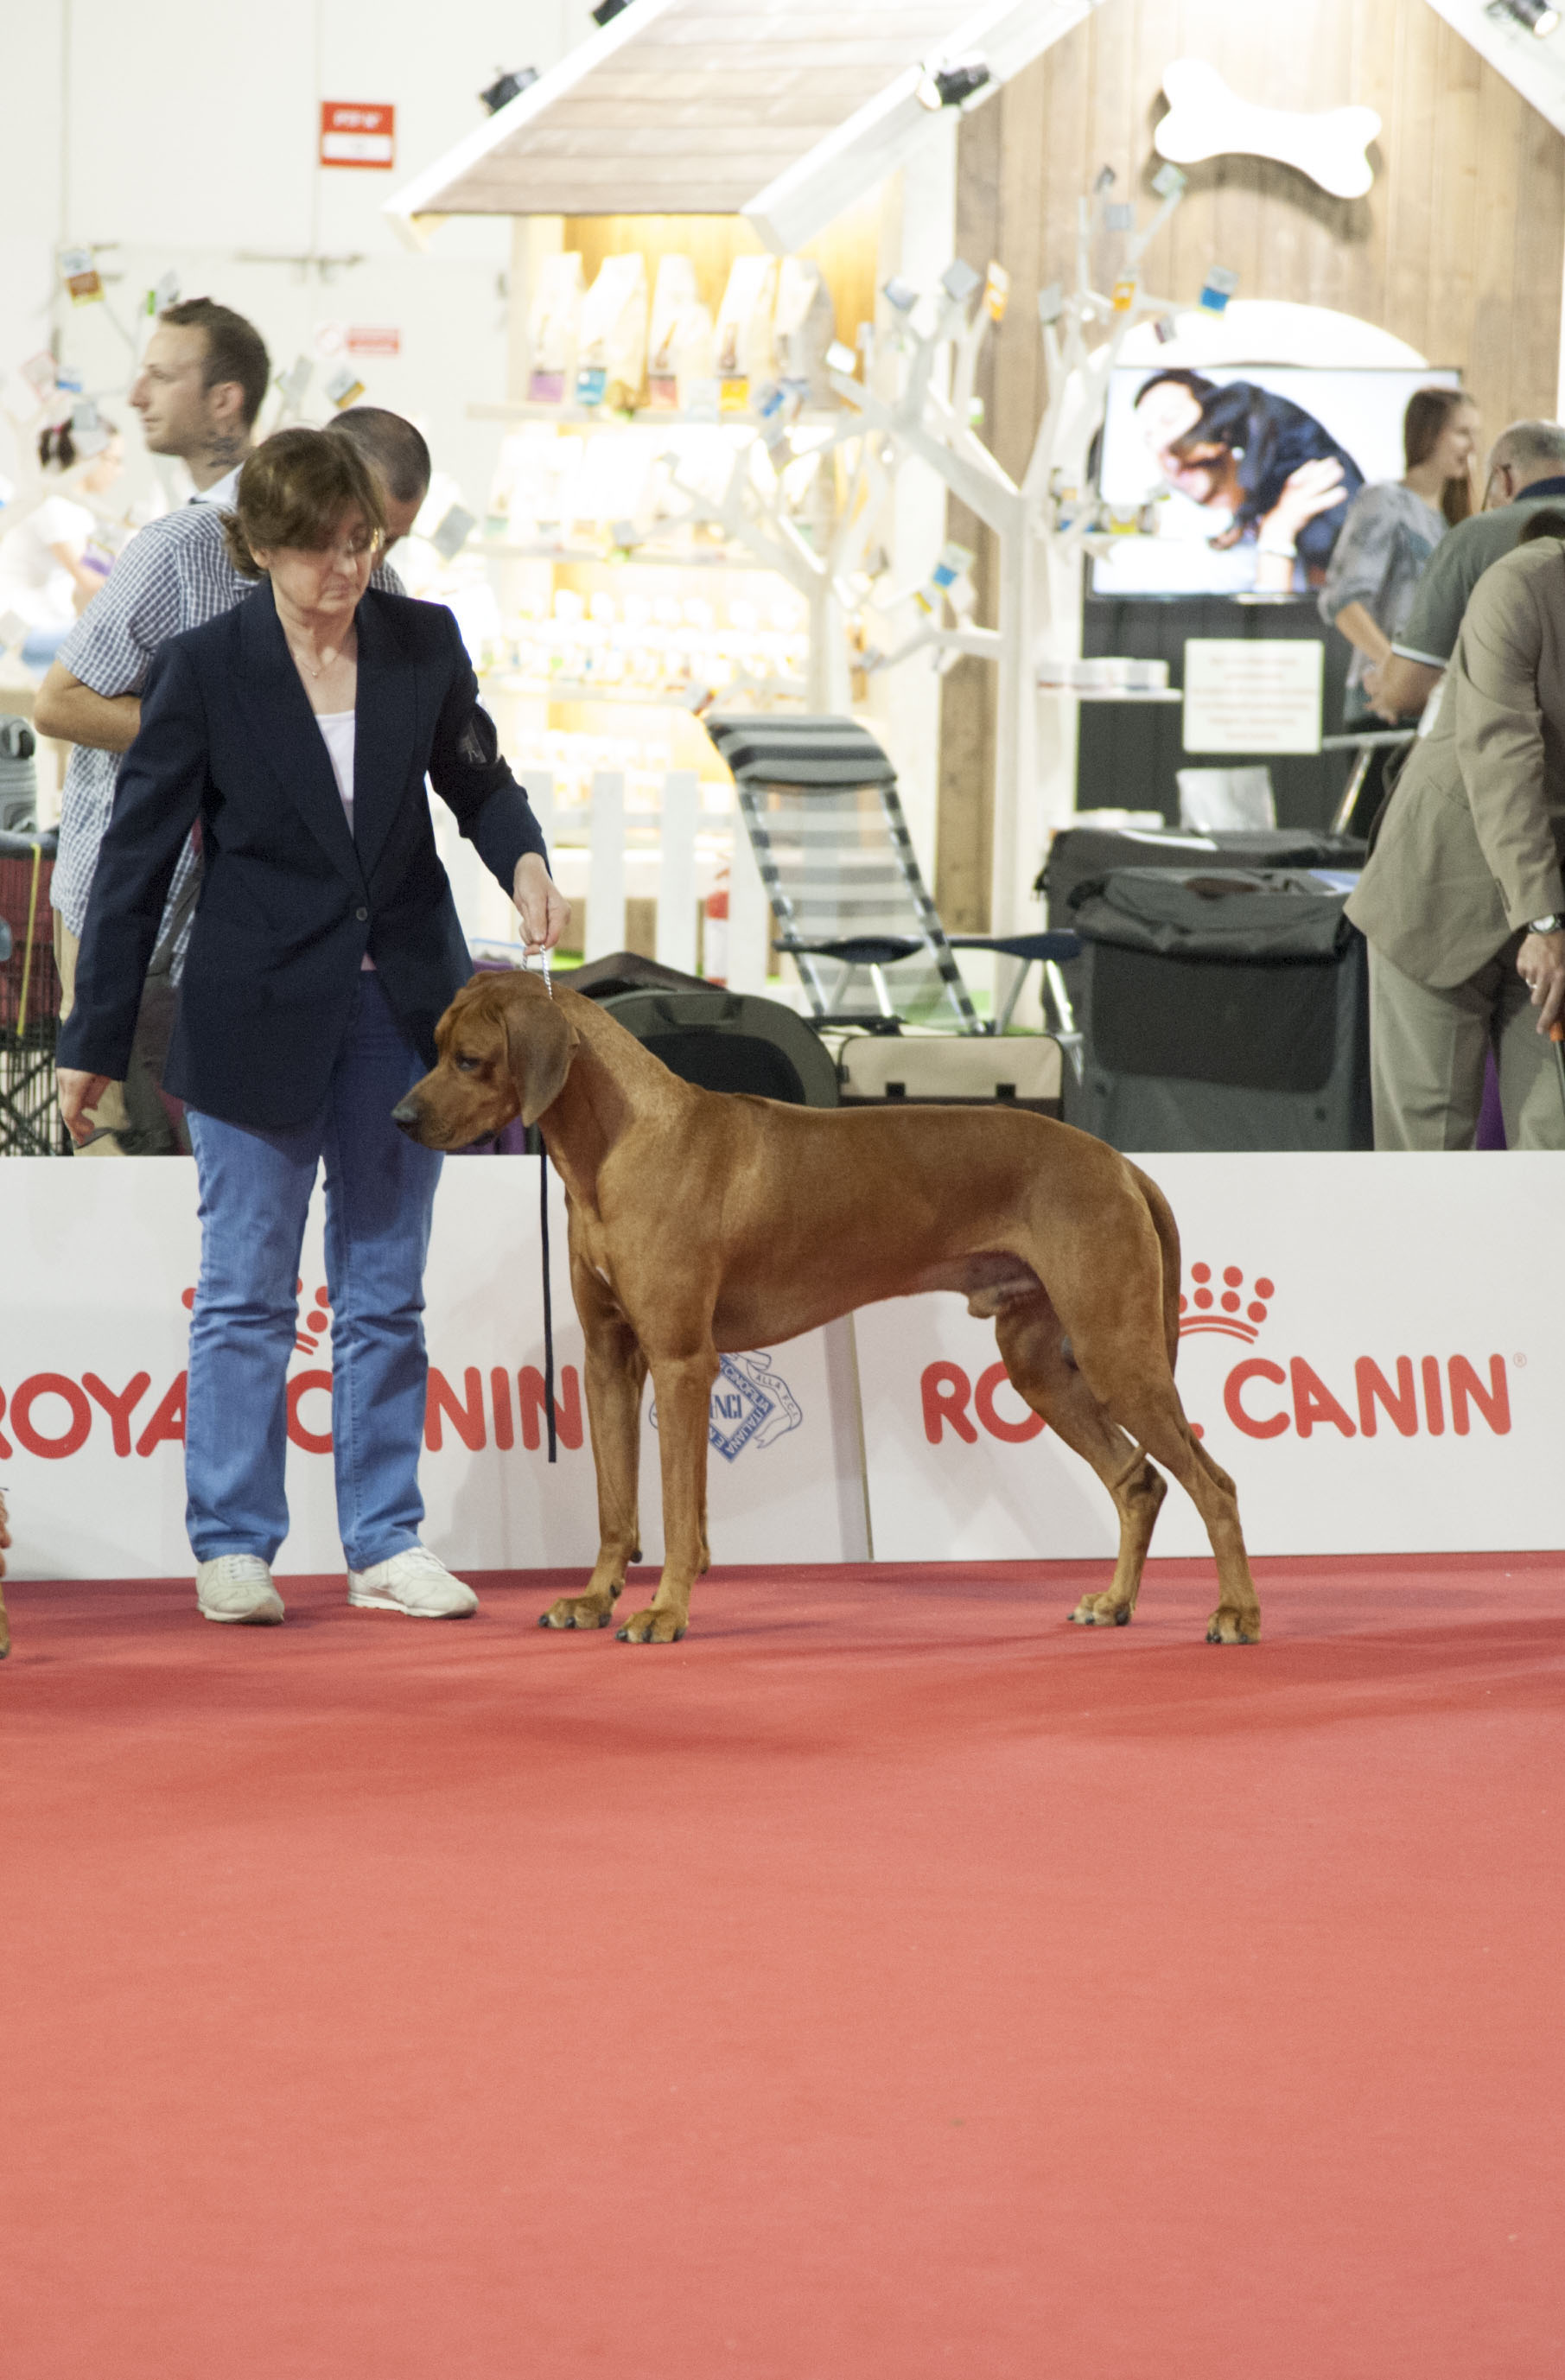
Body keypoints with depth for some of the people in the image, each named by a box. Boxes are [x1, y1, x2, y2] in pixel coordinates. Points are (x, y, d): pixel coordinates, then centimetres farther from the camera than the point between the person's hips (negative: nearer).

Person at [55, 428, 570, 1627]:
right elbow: (139, 855, -5)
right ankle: (232, 1546, 9)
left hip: (400, 1008, 3)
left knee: (386, 1295, 8)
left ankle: (386, 1544, 13)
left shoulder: (422, 640, -1)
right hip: (259, 1018, -3)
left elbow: (478, 777, 15)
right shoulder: (205, 667, -9)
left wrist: (526, 860, -9)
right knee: (247, 1296, 2)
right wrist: (94, 1043, -4)